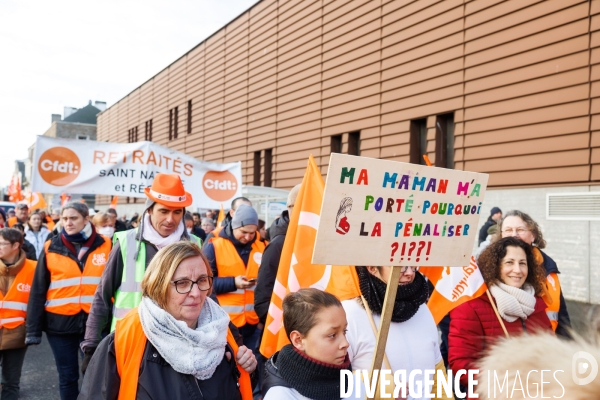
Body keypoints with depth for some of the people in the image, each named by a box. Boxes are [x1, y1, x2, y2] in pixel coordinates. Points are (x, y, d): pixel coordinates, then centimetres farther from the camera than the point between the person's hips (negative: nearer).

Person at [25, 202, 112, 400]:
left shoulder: (105, 246, -1)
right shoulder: (51, 248, 1)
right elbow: (38, 291, 3)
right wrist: (33, 328, 0)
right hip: (60, 322, 1)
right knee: (67, 376, 11)